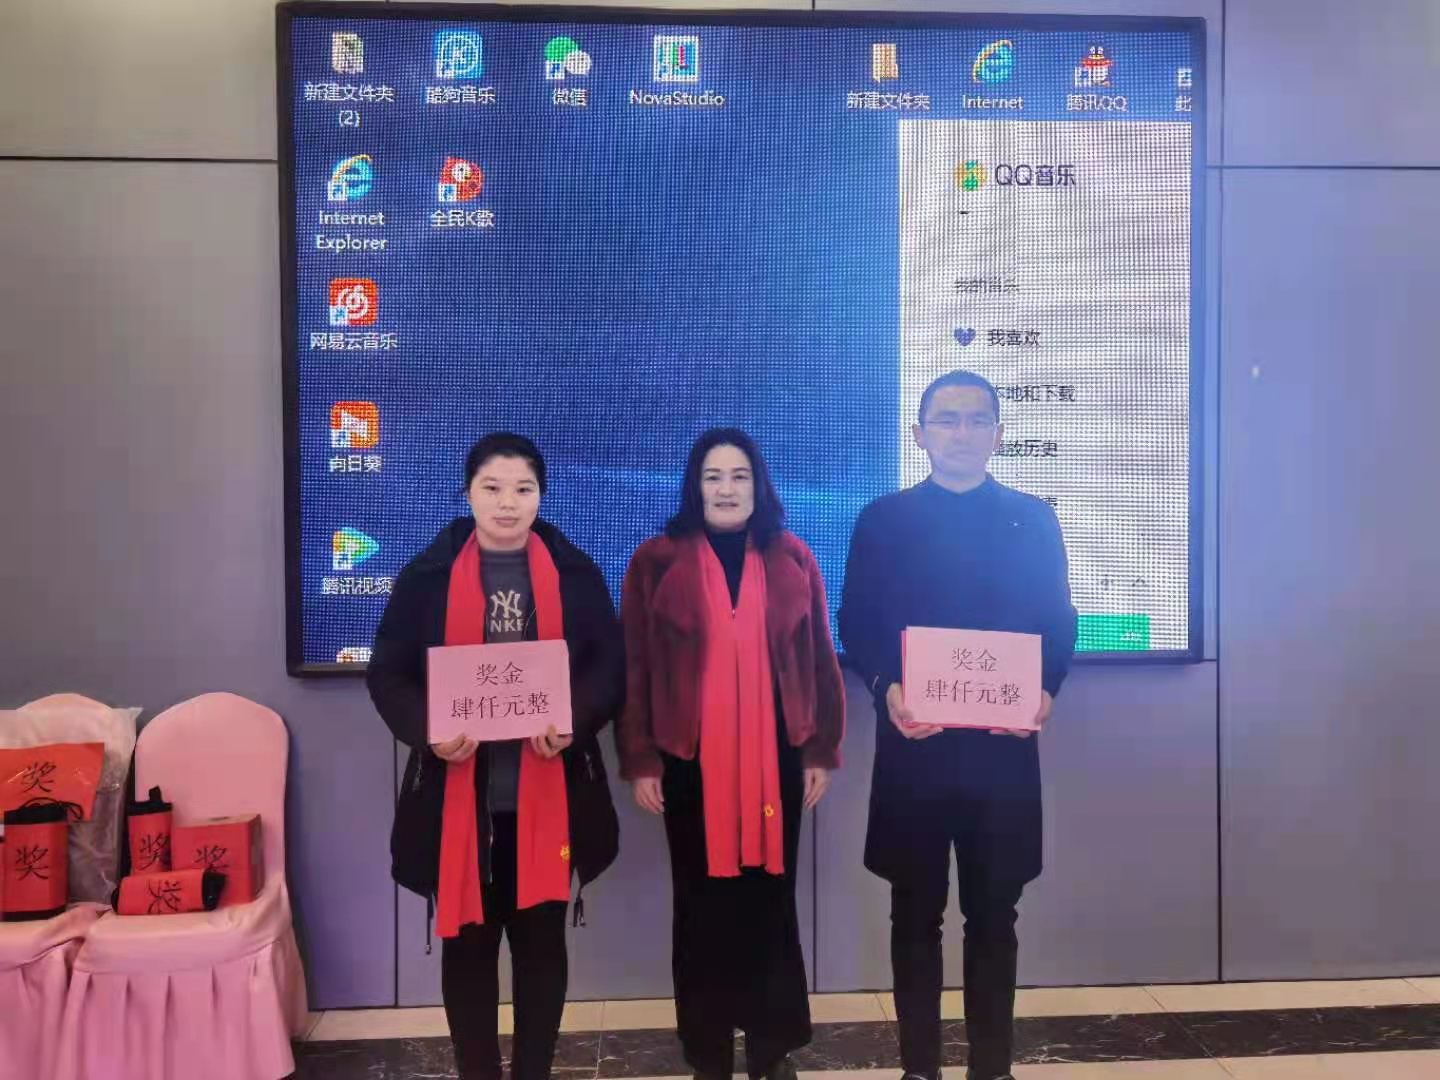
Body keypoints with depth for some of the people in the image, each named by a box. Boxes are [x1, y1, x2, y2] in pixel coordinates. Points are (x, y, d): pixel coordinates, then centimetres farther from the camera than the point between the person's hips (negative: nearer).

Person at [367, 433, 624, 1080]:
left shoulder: (576, 573, 2)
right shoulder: (427, 576, 0)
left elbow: (610, 667, 1)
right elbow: (387, 673, 0)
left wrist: (574, 721, -19)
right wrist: (428, 733, -18)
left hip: (548, 792, 1)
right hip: (458, 793, 0)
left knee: (542, 938, 11)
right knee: (467, 940, 9)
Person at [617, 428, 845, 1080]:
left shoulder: (792, 560, 6)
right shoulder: (656, 562, 0)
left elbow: (820, 661, 7)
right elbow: (634, 669, -1)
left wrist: (822, 750, 3)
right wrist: (640, 760, -5)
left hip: (776, 757, 2)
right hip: (690, 759, -1)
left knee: (772, 901, 9)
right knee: (702, 907, 7)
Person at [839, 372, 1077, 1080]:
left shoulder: (1033, 520, 8)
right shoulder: (882, 521, 5)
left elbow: (1059, 623, 7)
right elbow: (856, 624, 2)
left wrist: (1045, 690, -11)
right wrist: (885, 689, -15)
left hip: (1002, 746, 1)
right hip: (912, 745, 0)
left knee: (993, 914, 11)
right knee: (915, 914, 9)